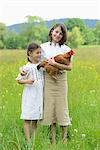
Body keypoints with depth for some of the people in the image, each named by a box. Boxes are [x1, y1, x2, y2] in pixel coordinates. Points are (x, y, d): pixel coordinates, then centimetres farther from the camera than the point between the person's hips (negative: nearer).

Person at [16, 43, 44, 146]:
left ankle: (34, 139, 16)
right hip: (29, 96, -6)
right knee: (27, 119, -1)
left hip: (39, 96, 6)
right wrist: (27, 81, -25)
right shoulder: (27, 67, -11)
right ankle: (28, 141, 1)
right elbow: (18, 80, -7)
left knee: (35, 119, 10)